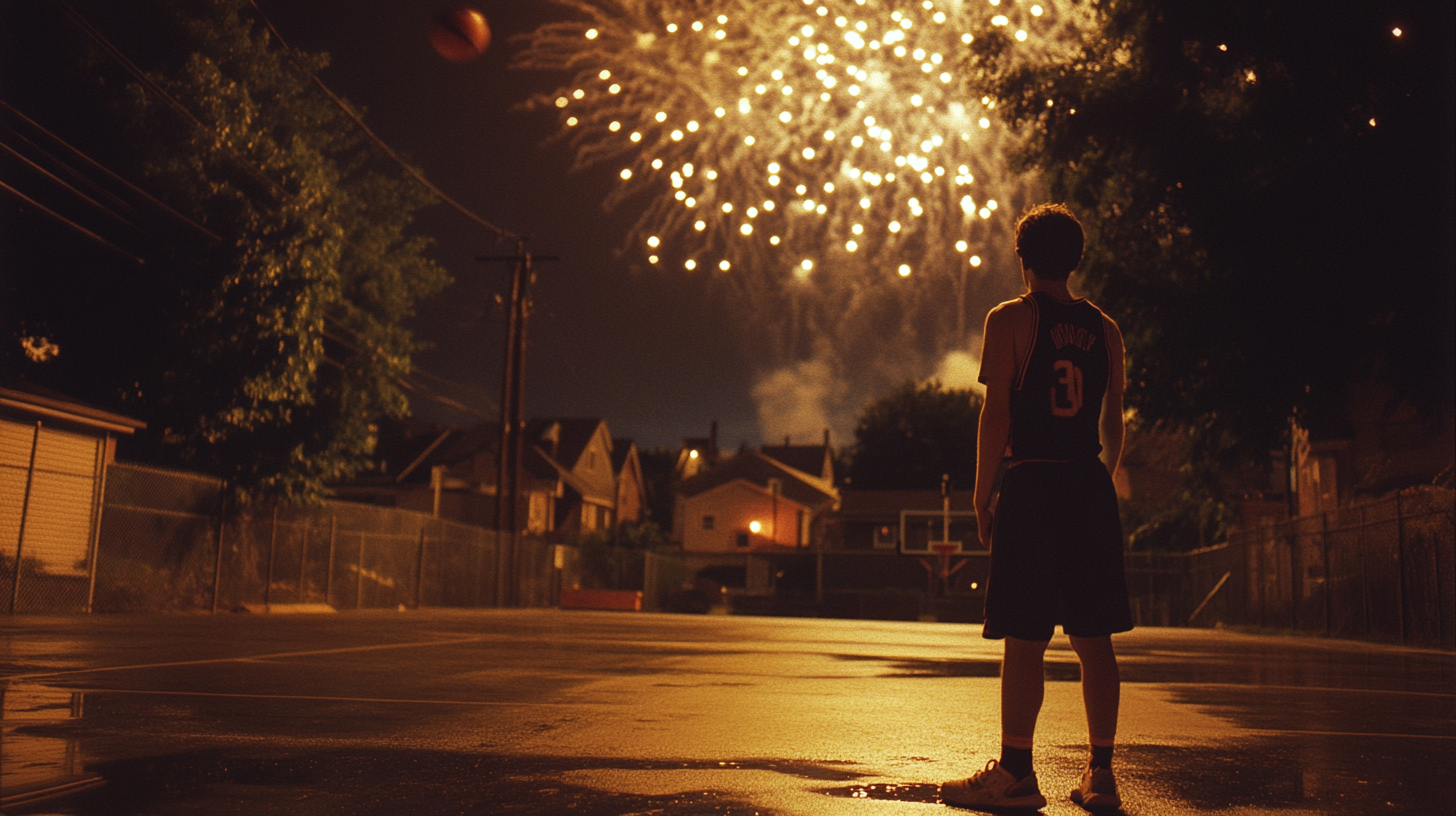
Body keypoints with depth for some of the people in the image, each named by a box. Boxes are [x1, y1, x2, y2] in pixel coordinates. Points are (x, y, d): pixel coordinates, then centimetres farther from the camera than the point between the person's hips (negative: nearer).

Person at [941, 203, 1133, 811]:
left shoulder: (1011, 318, -1)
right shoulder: (1104, 329, 13)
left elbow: (996, 414, -7)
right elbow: (1113, 425, 14)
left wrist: (981, 497, -3)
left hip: (1032, 486, -5)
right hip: (1092, 488, 5)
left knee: (1025, 639, -3)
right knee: (1093, 640, 8)